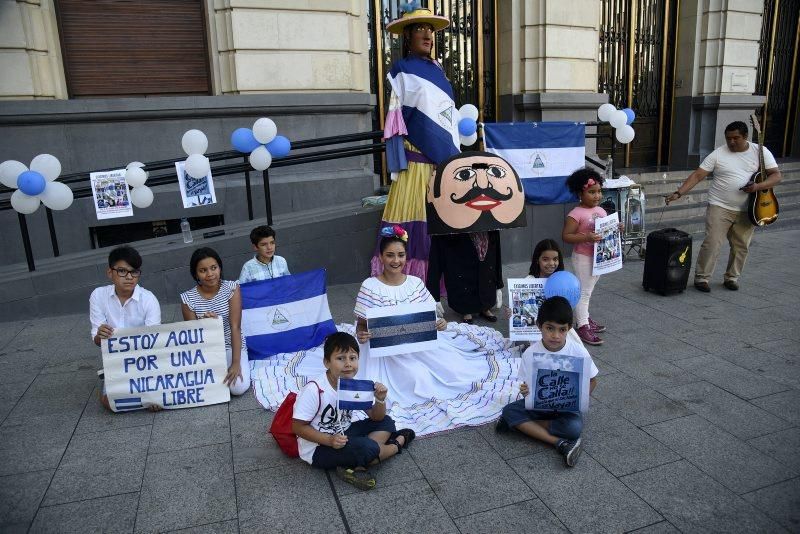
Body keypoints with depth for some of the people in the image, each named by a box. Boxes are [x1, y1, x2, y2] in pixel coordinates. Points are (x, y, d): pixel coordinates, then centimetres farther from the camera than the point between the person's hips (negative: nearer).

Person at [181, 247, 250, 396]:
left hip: (232, 346, -1)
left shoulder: (231, 288, -13)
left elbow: (235, 327, -18)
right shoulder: (188, 298, -11)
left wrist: (236, 363, -25)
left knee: (239, 387, -25)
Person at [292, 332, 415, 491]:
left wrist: (380, 400, -21)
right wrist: (329, 440, -28)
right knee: (366, 448, -27)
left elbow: (376, 417, 0)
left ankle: (358, 467, -17)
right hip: (317, 448, -7)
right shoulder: (315, 390, -26)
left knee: (386, 423, 0)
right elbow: (298, 427, -19)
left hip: (342, 435, 8)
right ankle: (397, 444, 6)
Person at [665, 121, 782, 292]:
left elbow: (776, 175, 0)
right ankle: (701, 278, 3)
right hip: (720, 207, -2)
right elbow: (697, 176, -8)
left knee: (741, 246, 9)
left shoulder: (761, 152, 2)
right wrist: (678, 193, -20)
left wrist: (758, 186, -20)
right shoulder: (718, 154, -3)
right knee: (711, 243, -9)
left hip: (747, 210, 2)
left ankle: (731, 277, 25)